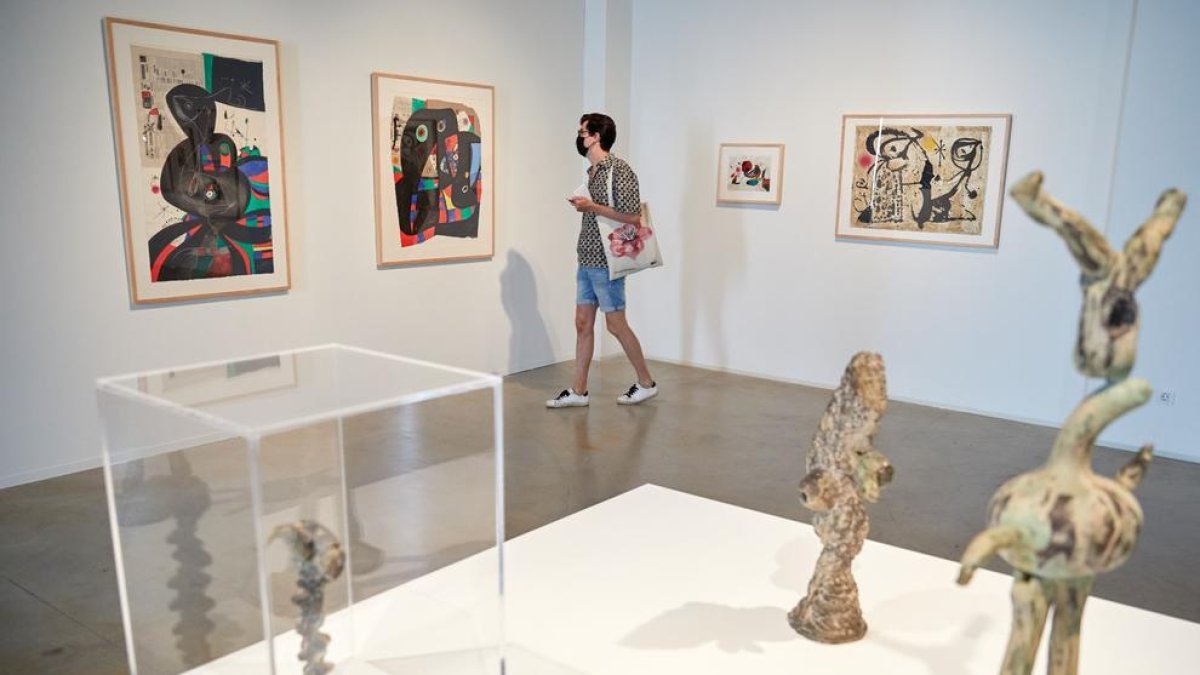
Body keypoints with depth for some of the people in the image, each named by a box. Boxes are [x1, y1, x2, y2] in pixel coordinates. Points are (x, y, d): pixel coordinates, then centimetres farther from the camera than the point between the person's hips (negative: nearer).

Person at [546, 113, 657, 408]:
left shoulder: (619, 170, -13)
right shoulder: (592, 171, 14)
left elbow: (632, 217, -19)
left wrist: (592, 207, -18)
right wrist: (582, 205, 10)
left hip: (606, 262, -9)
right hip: (586, 261, 9)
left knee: (615, 325, 1)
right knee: (583, 324, 8)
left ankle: (646, 383, 17)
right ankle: (578, 391, 14)